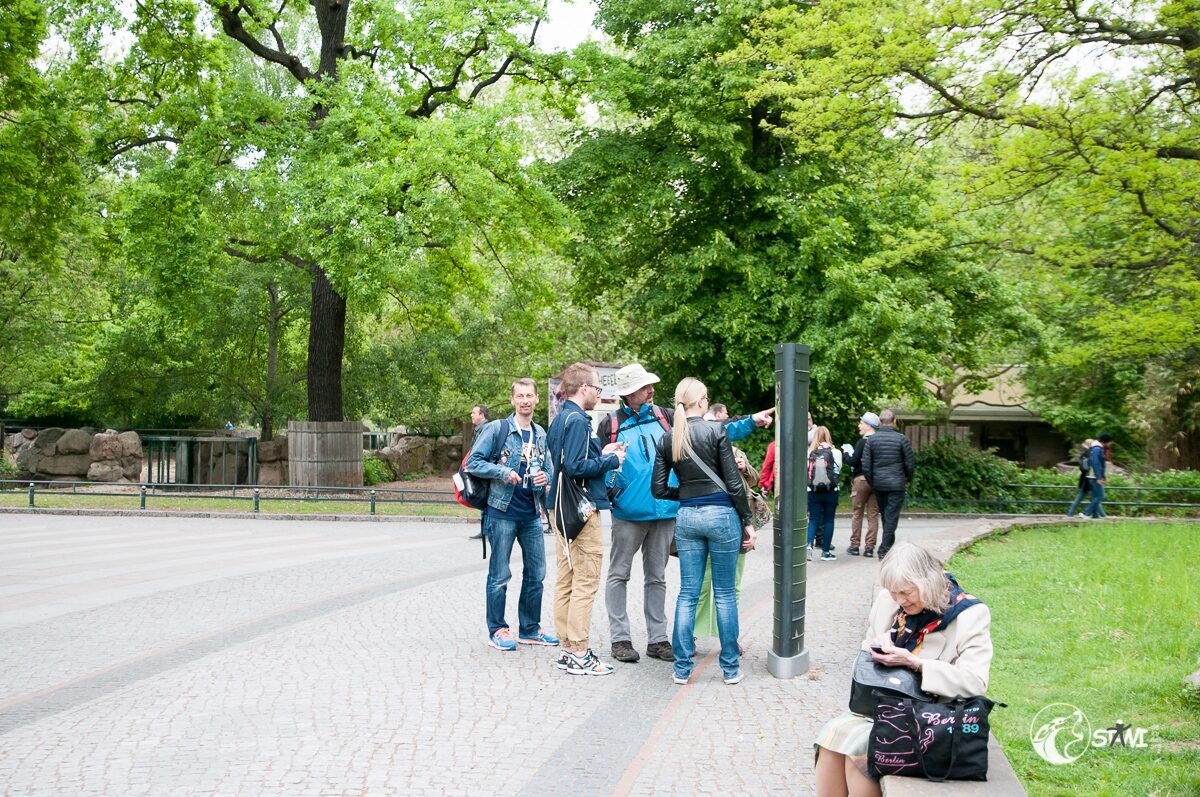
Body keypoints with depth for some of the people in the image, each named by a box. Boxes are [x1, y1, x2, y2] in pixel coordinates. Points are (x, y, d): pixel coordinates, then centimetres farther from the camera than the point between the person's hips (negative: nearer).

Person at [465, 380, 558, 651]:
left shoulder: (540, 434, 13)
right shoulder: (497, 429, -5)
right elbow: (473, 462, -8)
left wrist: (544, 478, 0)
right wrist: (503, 472, -18)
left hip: (531, 515, 6)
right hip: (503, 513, -6)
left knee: (536, 573, 10)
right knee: (500, 575, 0)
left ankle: (530, 629, 22)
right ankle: (497, 631, 11)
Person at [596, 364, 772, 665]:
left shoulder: (666, 417, 5)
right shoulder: (611, 425, -4)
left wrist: (750, 421, 0)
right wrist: (611, 491, -14)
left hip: (665, 513, 3)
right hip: (628, 513, -3)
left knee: (657, 577, 12)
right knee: (619, 575, 4)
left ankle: (657, 639, 19)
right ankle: (620, 638, 13)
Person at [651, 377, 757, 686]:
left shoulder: (666, 440, 3)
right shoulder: (716, 430, -9)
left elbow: (658, 489, 4)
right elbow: (733, 482, -9)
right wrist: (748, 521, -1)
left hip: (687, 518, 3)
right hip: (722, 515, -3)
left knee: (688, 594, 9)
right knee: (725, 594, 6)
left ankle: (682, 668, 11)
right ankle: (731, 668, 12)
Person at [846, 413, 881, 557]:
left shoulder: (862, 442, -12)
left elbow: (853, 461, -16)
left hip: (861, 480, -5)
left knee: (857, 514, 5)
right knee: (873, 515, 6)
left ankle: (854, 545, 7)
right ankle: (870, 547, 6)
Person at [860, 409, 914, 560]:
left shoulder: (871, 439, -1)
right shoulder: (902, 439, -6)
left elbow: (866, 466, -3)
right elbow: (909, 464, -2)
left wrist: (871, 483, 9)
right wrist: (908, 480, 13)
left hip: (878, 484, 3)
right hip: (897, 484, -3)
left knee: (885, 515, 16)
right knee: (891, 516, -1)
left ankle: (888, 545, 25)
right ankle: (884, 550, -6)